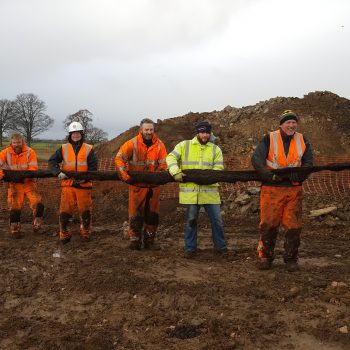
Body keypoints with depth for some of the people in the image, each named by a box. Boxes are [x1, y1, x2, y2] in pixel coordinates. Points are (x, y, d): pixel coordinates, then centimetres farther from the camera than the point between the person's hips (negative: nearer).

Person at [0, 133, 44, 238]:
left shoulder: (30, 152, -6)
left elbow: (33, 167, -13)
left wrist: (24, 177, -26)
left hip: (28, 182, 0)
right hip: (14, 184, 1)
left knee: (38, 203, -11)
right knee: (15, 207, 4)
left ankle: (37, 224, 10)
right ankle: (15, 230, 17)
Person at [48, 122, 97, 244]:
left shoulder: (88, 149, 3)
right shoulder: (64, 148, 6)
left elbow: (93, 167, 0)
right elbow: (52, 161, 2)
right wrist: (58, 172, -16)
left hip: (84, 185, -1)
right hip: (67, 184, 1)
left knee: (85, 211, 5)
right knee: (65, 211, 2)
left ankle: (85, 233, 21)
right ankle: (64, 234, 14)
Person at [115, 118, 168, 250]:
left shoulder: (159, 145, 1)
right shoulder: (132, 144, -6)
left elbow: (163, 164, 2)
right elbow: (119, 159, -9)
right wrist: (124, 175, -18)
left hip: (153, 185, 3)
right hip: (137, 185, -3)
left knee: (152, 214, 10)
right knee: (136, 214, 2)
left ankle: (149, 240, 23)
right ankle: (134, 241, 13)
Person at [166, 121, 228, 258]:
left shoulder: (215, 149, 7)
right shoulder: (184, 145, 4)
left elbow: (218, 168, -1)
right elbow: (171, 158, -2)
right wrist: (176, 172, -19)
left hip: (209, 191, 1)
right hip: (191, 191, -1)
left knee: (217, 220, 6)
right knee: (191, 220, 9)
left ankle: (221, 246, 24)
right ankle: (190, 248, 23)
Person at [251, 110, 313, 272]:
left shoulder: (302, 140, 10)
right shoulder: (269, 139, -1)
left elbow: (309, 161, 4)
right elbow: (256, 158, -11)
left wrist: (299, 174, -17)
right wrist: (268, 174, -27)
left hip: (294, 190, 3)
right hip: (272, 189, -2)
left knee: (293, 226, 5)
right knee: (268, 224, 1)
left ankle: (291, 259, 20)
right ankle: (265, 257, 17)